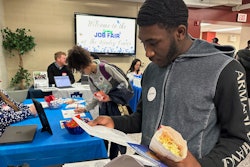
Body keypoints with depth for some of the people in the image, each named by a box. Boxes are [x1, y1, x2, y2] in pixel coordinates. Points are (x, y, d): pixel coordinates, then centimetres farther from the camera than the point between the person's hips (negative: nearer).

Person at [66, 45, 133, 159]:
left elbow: (125, 83, -12)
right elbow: (96, 98, 11)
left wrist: (110, 97, -18)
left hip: (116, 105, -6)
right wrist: (85, 109, 4)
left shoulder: (106, 68, -16)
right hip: (104, 108, 6)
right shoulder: (90, 78, 6)